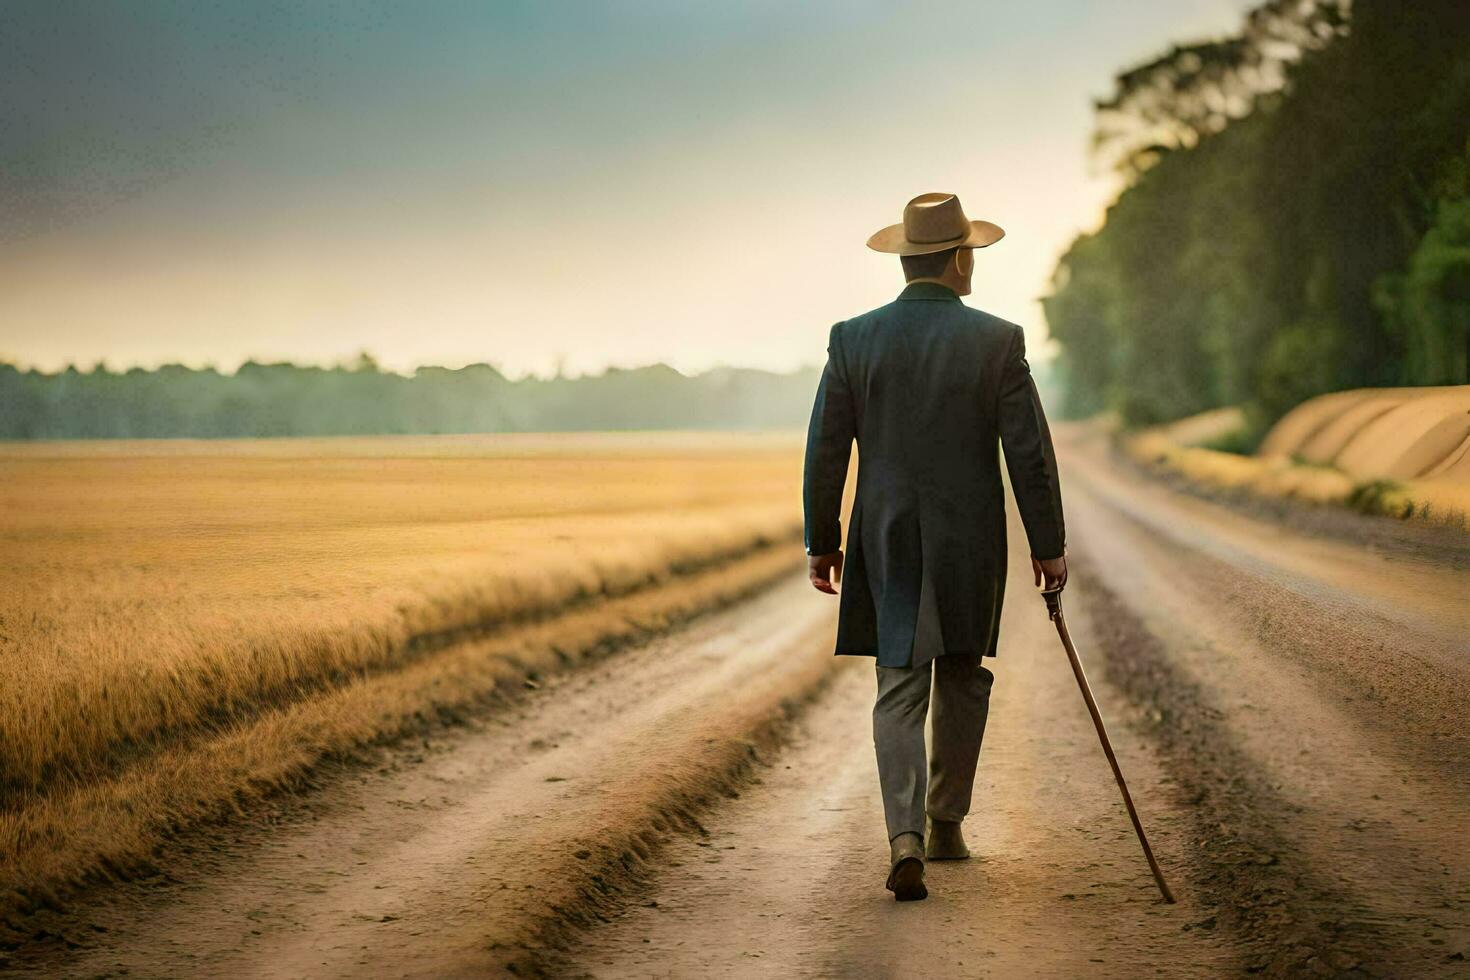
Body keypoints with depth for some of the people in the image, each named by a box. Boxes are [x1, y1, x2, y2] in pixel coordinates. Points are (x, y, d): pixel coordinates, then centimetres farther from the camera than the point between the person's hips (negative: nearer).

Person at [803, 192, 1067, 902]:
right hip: (970, 545, -1)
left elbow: (825, 451, -1)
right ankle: (945, 824, 27)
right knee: (962, 681, 19)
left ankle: (906, 839, -14)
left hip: (888, 545, 1)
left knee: (899, 692, 3)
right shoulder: (997, 340, -8)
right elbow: (1030, 451, -7)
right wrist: (1048, 543, 3)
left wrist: (822, 542, 9)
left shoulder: (854, 339, -3)